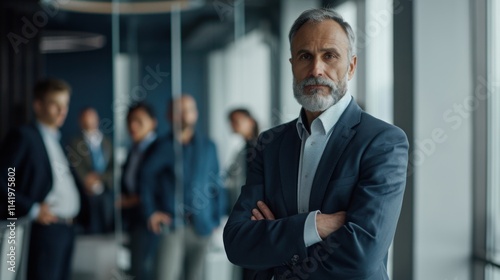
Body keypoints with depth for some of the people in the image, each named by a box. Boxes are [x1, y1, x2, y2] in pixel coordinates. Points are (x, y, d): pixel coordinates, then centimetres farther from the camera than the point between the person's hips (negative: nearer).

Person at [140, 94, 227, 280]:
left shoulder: (208, 147, 7)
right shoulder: (164, 147, 1)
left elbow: (216, 183, 9)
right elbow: (147, 177, 7)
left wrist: (216, 218, 4)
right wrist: (151, 212, 1)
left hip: (200, 226, 2)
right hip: (171, 224, -2)